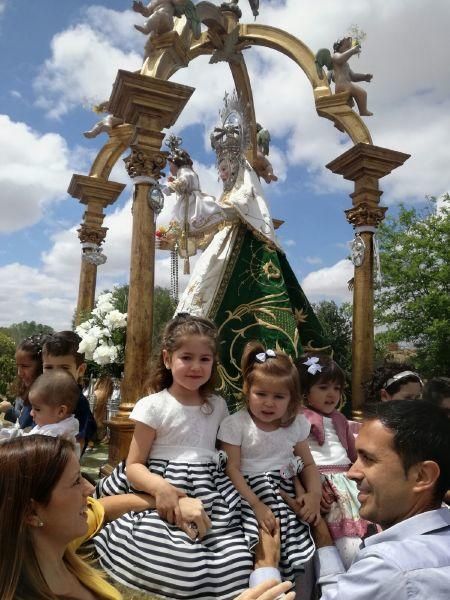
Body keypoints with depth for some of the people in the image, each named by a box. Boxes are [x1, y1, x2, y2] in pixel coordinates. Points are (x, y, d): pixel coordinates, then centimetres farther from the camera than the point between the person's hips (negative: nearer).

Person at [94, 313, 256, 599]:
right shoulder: (153, 406, -6)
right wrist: (160, 487, -24)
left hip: (211, 494, 4)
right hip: (167, 488, -4)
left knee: (234, 568, -14)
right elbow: (134, 465, -5)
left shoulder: (218, 405, 9)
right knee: (177, 571, -24)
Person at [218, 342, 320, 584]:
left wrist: (314, 493, -6)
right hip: (252, 489, -4)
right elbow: (232, 469, -8)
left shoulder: (295, 424, 8)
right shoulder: (235, 424, -5)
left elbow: (308, 464, 14)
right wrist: (256, 505, -19)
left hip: (288, 487, 4)